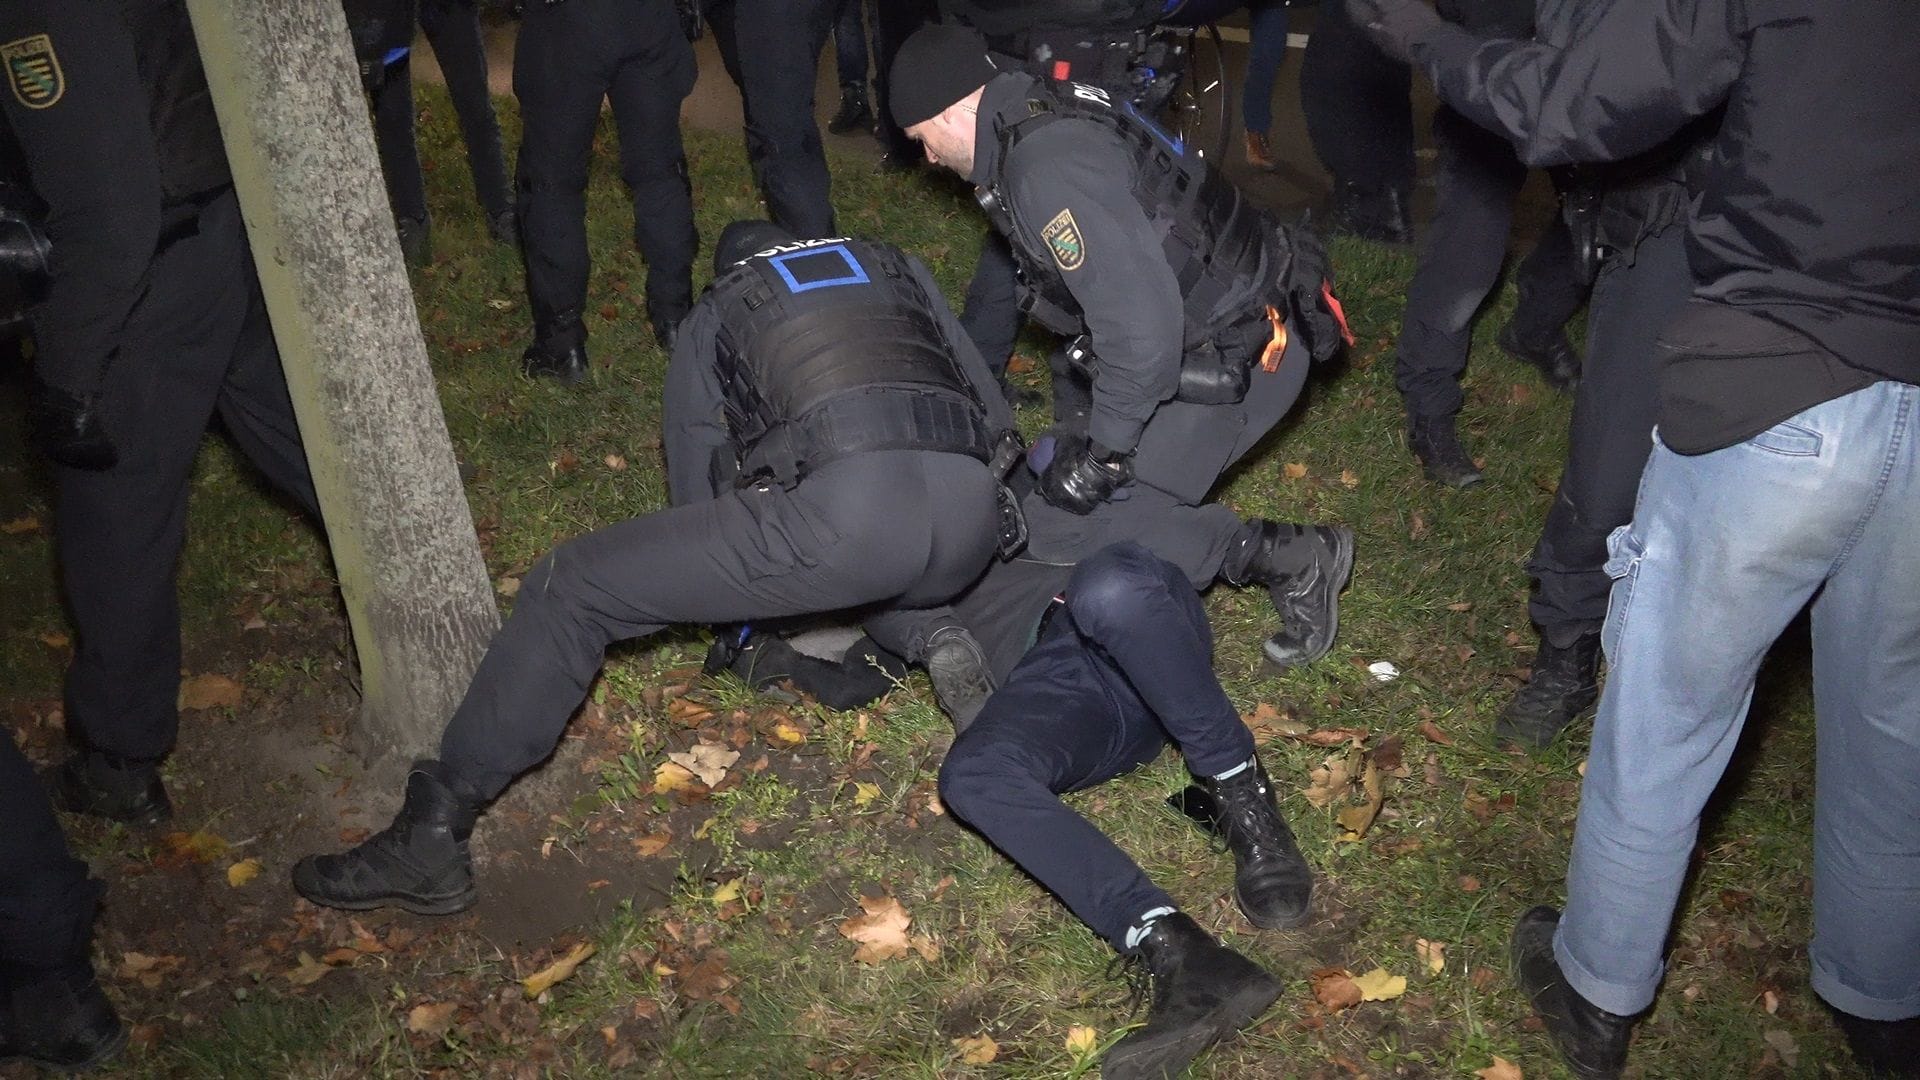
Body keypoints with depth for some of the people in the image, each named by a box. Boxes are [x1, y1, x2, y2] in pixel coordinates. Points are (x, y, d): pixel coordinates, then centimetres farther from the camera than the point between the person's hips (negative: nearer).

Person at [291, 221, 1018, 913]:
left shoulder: (712, 318, 28)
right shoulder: (897, 265, 35)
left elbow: (694, 493, 28)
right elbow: (993, 409, 32)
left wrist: (738, 595, 46)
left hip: (847, 509, -5)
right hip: (976, 517, 5)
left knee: (567, 591, 7)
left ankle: (432, 837, 9)